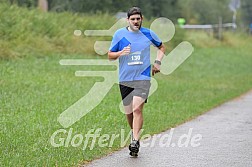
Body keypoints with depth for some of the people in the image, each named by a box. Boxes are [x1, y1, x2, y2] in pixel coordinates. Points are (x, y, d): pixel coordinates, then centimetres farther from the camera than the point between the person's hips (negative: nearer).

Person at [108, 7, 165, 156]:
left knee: (137, 109, -18)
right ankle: (135, 133, 36)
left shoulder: (148, 34, 4)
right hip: (125, 79, 2)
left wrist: (157, 62, 7)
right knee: (128, 112, 8)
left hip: (143, 78, -2)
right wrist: (121, 53, -15)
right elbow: (110, 55, 6)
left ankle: (135, 141, -21)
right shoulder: (119, 34, 2)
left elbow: (161, 47, 22)